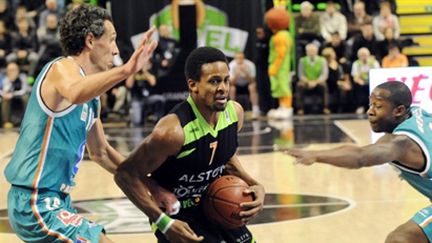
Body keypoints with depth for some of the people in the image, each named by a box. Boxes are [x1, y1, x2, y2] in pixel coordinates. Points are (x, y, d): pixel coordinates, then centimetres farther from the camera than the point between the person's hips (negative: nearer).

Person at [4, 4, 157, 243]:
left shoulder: (90, 98, 13)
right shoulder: (62, 68, -14)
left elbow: (100, 152, 26)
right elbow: (74, 93, -41)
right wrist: (125, 70, -55)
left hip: (55, 201, 10)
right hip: (37, 205, -10)